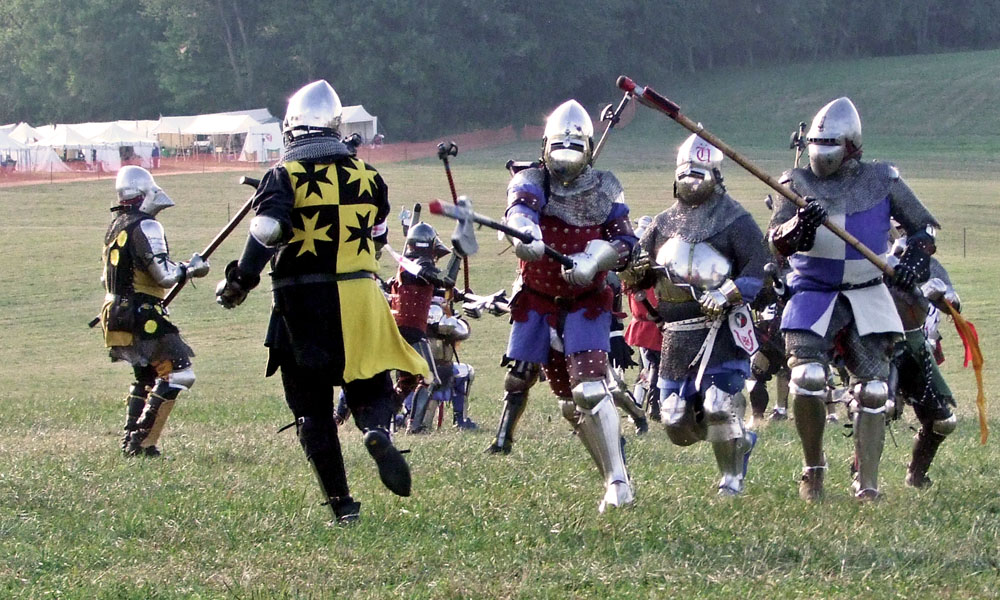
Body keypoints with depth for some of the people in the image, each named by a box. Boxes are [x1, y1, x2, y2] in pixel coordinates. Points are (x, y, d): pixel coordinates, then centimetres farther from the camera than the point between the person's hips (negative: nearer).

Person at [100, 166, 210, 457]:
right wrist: (191, 269, -2)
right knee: (176, 373, -8)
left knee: (146, 377, 23)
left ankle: (131, 440, 20)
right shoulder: (145, 227, -15)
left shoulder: (115, 226, 13)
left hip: (116, 314, 10)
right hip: (142, 316, -10)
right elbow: (165, 276, -20)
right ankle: (144, 441, -13)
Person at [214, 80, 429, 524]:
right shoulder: (366, 175, 7)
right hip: (358, 299, 2)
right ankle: (377, 430, -23)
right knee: (370, 389, 13)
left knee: (312, 408, 9)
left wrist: (240, 281, -9)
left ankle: (341, 502, 4)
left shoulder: (285, 175, -5)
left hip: (302, 304, -2)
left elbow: (267, 230, -18)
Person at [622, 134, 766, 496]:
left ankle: (732, 476, 5)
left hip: (720, 327, -6)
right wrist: (638, 270, -7)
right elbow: (635, 278, 17)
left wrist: (728, 295, -23)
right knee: (677, 421, 4)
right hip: (676, 333, 6)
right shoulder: (665, 223, 16)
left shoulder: (734, 221, -1)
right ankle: (740, 440, 29)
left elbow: (758, 269, -10)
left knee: (718, 405, -14)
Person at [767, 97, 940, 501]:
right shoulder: (798, 184, 2)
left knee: (872, 390, -4)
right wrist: (799, 225, -31)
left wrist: (915, 259, -10)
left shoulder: (882, 181, 2)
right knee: (807, 377, -19)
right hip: (813, 296, -1)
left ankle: (867, 485, 3)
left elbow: (924, 226, 10)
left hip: (867, 297, 1)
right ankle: (813, 468, 2)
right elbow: (777, 242, -10)